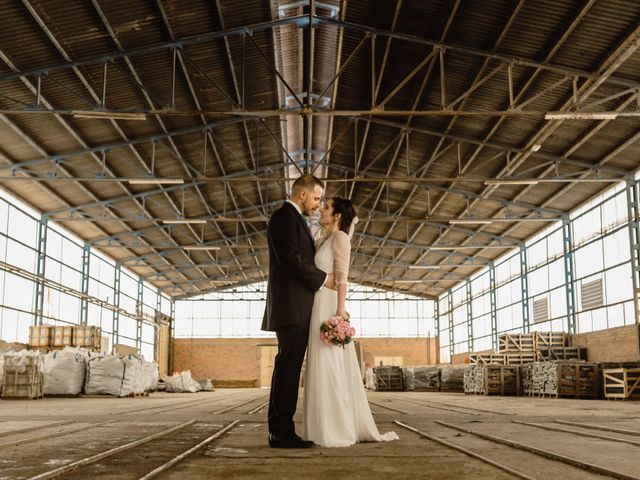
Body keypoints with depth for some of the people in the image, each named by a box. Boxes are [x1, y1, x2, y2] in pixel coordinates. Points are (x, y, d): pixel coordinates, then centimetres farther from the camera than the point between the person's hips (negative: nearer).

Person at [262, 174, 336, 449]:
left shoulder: (295, 220, 24)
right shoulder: (284, 217, -8)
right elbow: (290, 259, -18)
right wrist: (323, 278, -10)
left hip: (298, 308, 10)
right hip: (291, 306, -10)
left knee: (289, 368, 7)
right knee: (288, 366, -10)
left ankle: (281, 430, 9)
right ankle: (281, 432, -8)